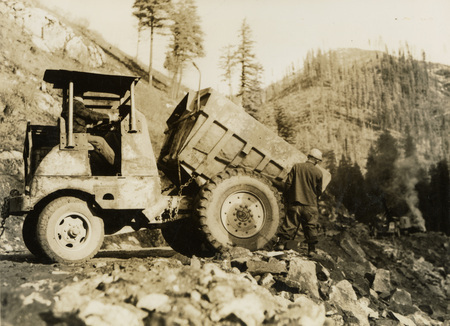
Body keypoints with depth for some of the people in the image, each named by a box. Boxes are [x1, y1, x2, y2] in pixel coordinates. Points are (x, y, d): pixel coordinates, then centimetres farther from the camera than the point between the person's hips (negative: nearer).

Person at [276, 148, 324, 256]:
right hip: (310, 205, -1)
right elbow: (319, 190, 4)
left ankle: (281, 244, 7)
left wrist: (287, 198, 9)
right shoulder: (318, 172, -5)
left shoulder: (296, 167, -3)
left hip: (294, 203, 1)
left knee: (289, 224, 8)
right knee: (311, 227, 10)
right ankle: (311, 249, 12)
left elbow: (288, 184, -3)